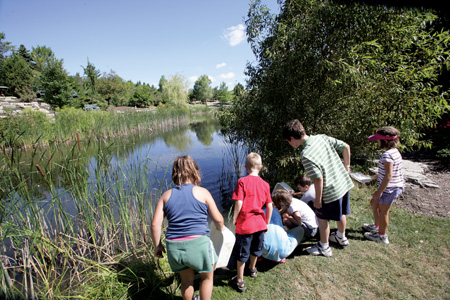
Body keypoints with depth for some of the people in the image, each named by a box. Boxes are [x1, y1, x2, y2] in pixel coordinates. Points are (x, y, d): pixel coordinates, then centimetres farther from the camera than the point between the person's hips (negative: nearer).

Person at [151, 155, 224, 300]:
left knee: (186, 280, 27)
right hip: (198, 244, -3)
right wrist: (220, 230, 19)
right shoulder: (202, 192, -4)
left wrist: (158, 245, 13)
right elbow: (218, 219, -2)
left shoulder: (167, 195, 5)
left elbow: (155, 224, 1)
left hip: (174, 247, 4)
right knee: (207, 277, 23)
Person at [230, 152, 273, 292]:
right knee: (255, 249, 27)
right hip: (260, 223, 5)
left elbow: (239, 203, -19)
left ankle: (240, 281, 27)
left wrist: (234, 219, -5)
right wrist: (267, 223, 13)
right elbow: (269, 206, 1)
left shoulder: (242, 181, -14)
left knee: (241, 254, 12)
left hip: (245, 224, -4)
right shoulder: (265, 184, -2)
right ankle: (252, 269, 51)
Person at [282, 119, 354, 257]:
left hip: (331, 191, -8)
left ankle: (324, 247, 34)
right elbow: (345, 147, 1)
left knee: (322, 217, 14)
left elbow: (318, 179, -27)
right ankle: (341, 237, 53)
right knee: (341, 213, 28)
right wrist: (346, 166, 13)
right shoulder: (322, 137, -5)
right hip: (344, 183, 8)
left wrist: (318, 199, -13)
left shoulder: (306, 155, -27)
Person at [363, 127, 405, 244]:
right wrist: (374, 177, 20)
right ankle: (377, 226, 43)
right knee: (374, 202, 25)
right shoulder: (395, 151, 5)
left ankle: (382, 235, 28)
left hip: (389, 188, -10)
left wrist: (379, 191, -22)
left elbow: (388, 176, -27)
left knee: (383, 211, 8)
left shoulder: (387, 155, -26)